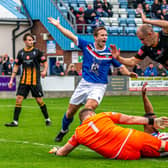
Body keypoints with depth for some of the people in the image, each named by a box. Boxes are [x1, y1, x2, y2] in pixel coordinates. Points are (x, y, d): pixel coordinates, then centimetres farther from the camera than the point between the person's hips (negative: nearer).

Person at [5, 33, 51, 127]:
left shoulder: (37, 52, -1)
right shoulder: (21, 53, 7)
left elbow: (45, 63, 2)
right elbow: (16, 66, 14)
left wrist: (44, 71, -19)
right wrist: (12, 79, 9)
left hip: (35, 81, -3)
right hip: (24, 80, 3)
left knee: (39, 100, -2)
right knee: (19, 99, -5)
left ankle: (47, 119, 15)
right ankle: (15, 122, -2)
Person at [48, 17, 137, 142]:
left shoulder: (110, 53, -2)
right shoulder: (87, 46, 0)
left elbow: (121, 67, 5)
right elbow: (71, 36, 1)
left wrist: (129, 73, -15)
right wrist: (58, 25, -1)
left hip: (99, 86, -2)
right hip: (84, 83, 2)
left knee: (88, 108, -28)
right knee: (70, 111, 9)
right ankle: (64, 130, 37)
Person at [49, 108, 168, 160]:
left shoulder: (78, 133, 14)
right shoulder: (103, 116, 14)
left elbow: (62, 153, 23)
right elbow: (130, 119, 11)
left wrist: (56, 150, 45)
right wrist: (152, 121, 17)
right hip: (132, 138, 1)